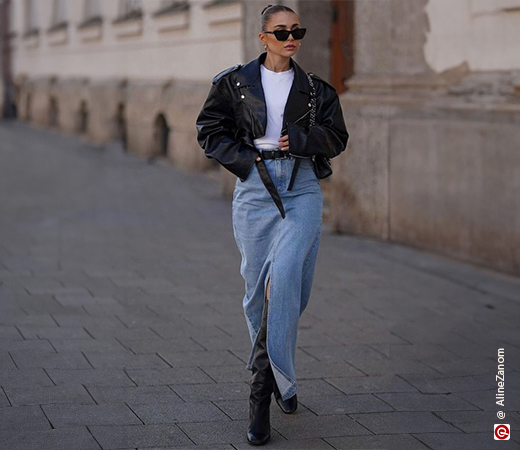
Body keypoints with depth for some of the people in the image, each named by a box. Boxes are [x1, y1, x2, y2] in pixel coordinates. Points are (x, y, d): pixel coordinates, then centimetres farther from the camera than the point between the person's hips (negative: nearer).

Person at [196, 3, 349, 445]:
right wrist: (246, 159, -4)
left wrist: (296, 140, -7)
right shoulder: (234, 82, 7)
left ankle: (263, 386, -15)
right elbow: (210, 130, 8)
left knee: (284, 277, -19)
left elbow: (336, 137, 10)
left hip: (302, 191, 0)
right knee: (258, 288, 2)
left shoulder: (315, 89, 10)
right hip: (255, 189, 1)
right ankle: (281, 377, 22)